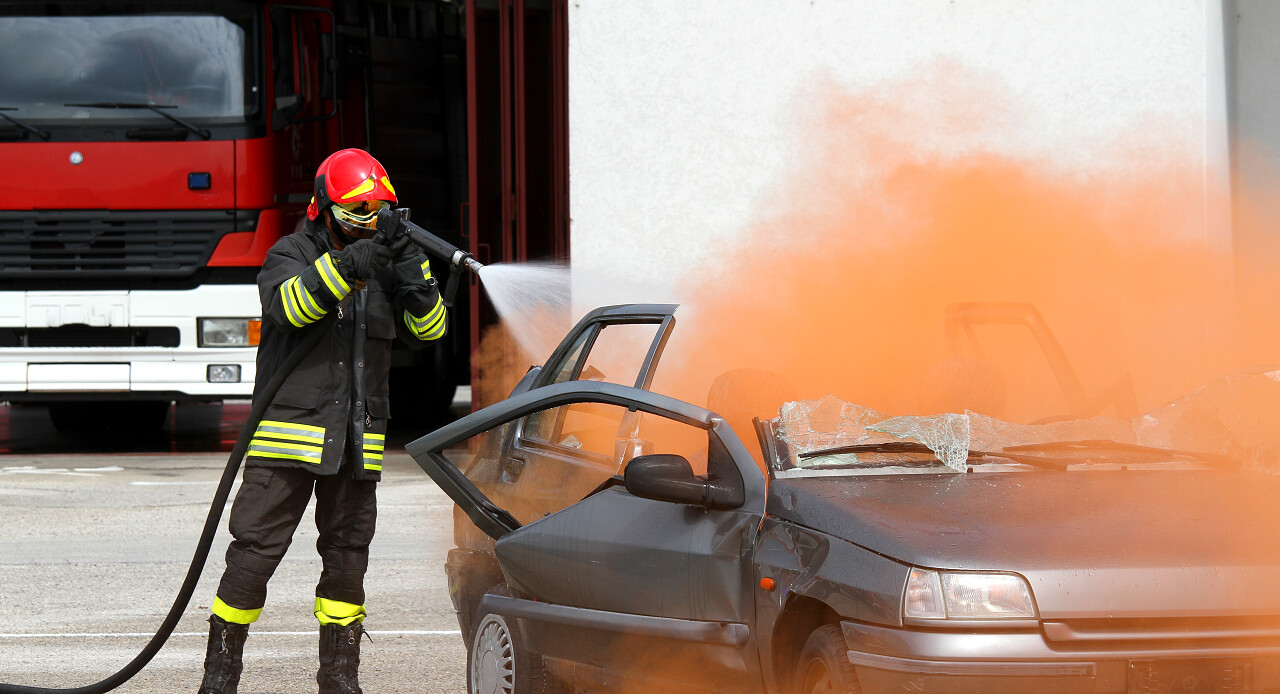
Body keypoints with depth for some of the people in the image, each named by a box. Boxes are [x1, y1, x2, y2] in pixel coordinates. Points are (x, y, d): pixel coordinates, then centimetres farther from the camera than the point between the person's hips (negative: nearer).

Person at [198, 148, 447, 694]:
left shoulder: (385, 265, 12)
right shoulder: (291, 255, -2)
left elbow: (428, 329, 3)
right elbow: (289, 303, -23)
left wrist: (414, 276, -13)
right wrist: (346, 266, -34)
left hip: (355, 443, 5)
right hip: (288, 433, -4)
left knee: (347, 559, 8)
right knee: (254, 551, -5)